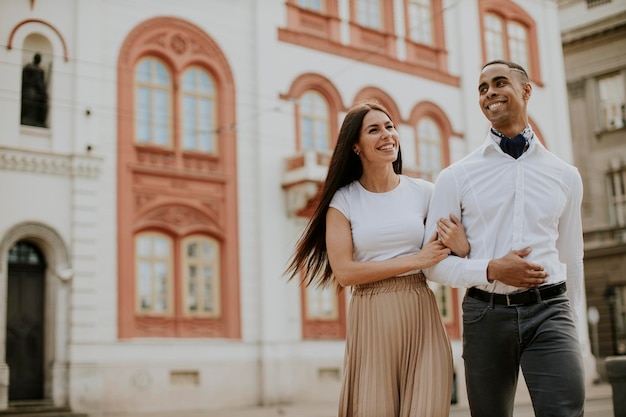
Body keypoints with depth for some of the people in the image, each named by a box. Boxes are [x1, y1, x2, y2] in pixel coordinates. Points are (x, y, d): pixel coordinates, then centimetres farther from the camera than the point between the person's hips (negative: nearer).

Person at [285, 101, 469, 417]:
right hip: (370, 321, -1)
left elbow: (464, 256, 7)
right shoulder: (343, 201, 0)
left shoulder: (423, 192, 5)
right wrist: (416, 260, -11)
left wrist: (458, 241, -17)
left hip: (420, 318, 2)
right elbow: (344, 273, -10)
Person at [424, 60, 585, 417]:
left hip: (547, 310, 0)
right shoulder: (456, 177, 3)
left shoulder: (566, 176, 10)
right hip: (486, 314, 0)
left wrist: (571, 322, 21)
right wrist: (490, 270, -15)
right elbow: (433, 263, 1)